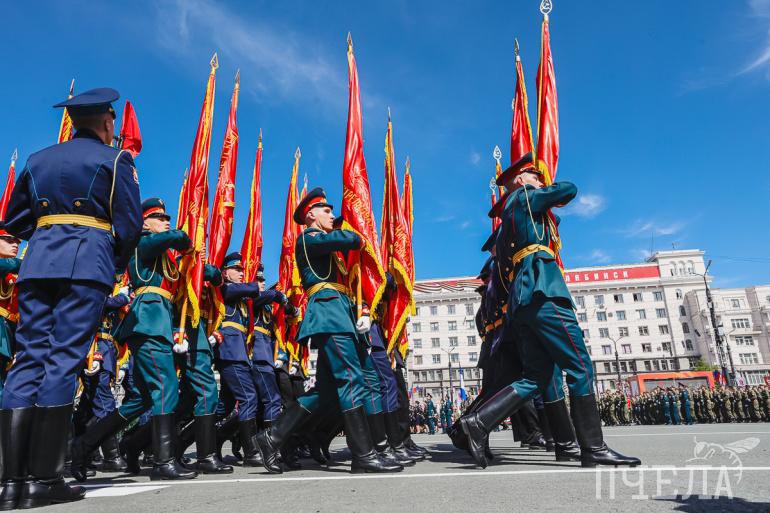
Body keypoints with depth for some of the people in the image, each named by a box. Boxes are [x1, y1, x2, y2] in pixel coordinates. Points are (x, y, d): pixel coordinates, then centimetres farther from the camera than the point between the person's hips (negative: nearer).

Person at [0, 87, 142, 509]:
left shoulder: (37, 160, 20)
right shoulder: (114, 160, 5)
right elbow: (130, 224, -4)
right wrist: (117, 266, 10)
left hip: (37, 263, 5)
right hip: (88, 263, -5)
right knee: (64, 359, -7)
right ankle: (43, 479, -5)